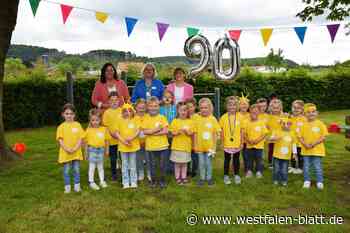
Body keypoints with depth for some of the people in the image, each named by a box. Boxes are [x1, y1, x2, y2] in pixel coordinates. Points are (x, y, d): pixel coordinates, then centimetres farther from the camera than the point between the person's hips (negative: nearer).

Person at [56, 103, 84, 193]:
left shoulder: (77, 125, 0)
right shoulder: (61, 126, -2)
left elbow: (80, 138, -2)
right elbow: (60, 140, -5)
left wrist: (75, 148, -13)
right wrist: (67, 149, -16)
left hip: (76, 152, 1)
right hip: (65, 153, -1)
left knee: (76, 170, 8)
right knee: (66, 171, 7)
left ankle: (77, 186, 22)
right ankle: (67, 187, 19)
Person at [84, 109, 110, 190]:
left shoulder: (104, 129, -2)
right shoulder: (88, 130, -7)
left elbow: (106, 141, 6)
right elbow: (86, 142, -2)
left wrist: (106, 150, 8)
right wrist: (86, 152, -1)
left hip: (101, 150, 2)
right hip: (92, 150, -2)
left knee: (100, 166, 15)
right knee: (92, 167, 6)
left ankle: (102, 181, 27)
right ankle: (91, 182, 18)